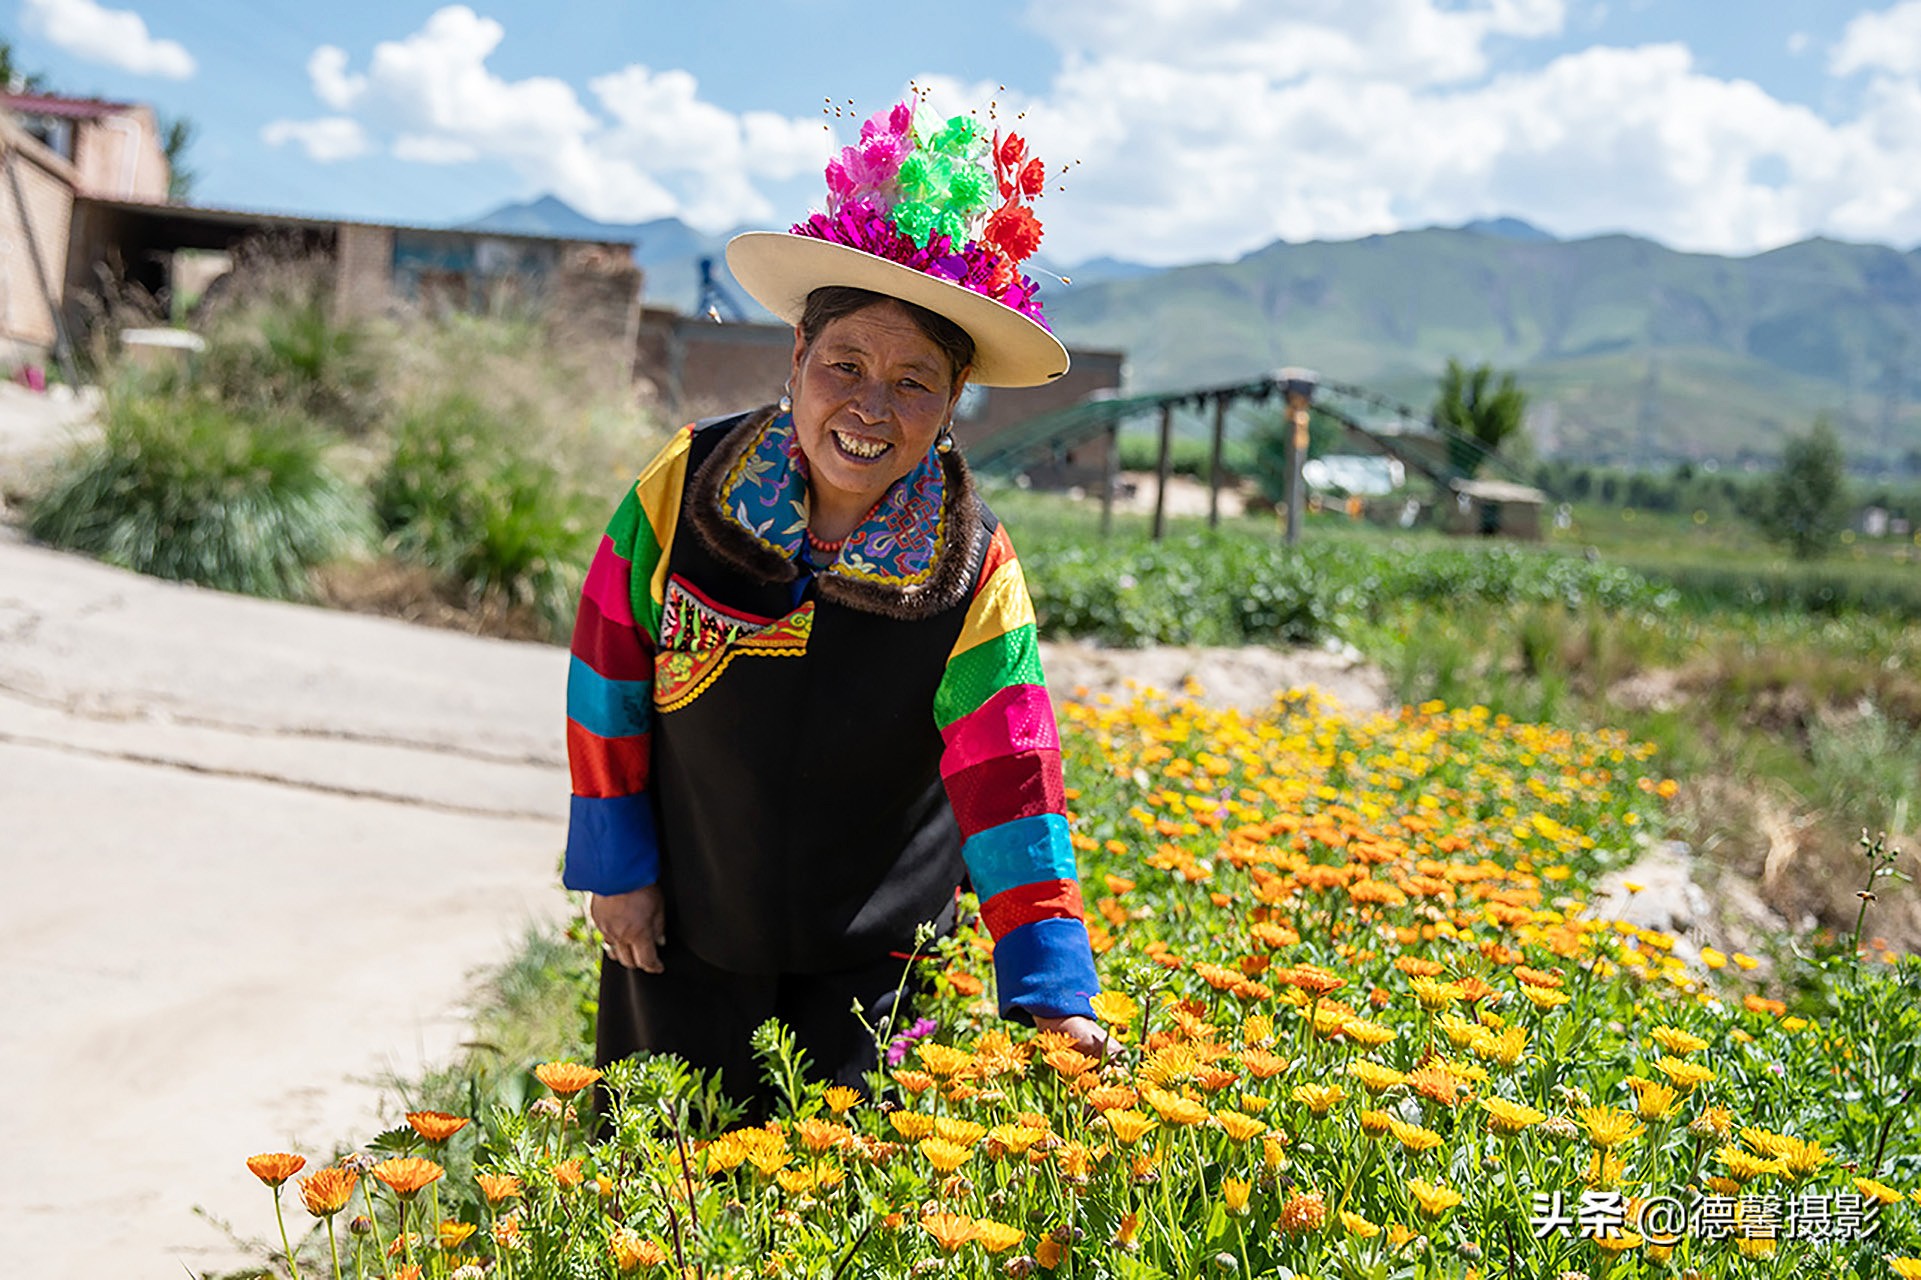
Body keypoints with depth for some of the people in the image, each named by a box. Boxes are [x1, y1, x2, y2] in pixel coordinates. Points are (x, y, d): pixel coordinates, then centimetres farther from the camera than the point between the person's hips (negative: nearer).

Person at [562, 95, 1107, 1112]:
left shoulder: (974, 571, -15)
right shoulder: (685, 486, -15)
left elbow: (1009, 786, -17)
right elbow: (607, 683, -4)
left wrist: (1052, 993, -22)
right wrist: (615, 867, -1)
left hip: (870, 957, -1)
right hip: (680, 933, 1)